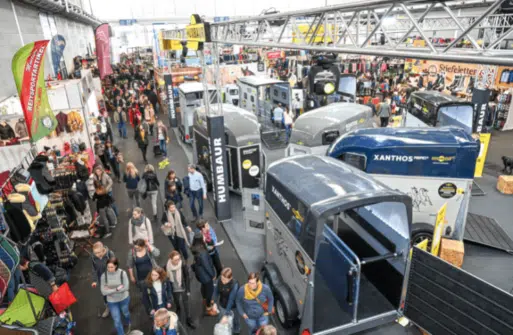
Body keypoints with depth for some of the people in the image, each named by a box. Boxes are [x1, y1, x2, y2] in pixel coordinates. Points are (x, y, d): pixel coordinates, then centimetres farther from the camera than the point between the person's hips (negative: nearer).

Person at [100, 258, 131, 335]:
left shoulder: (122, 273, -24)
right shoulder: (104, 276, -20)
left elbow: (126, 287, -25)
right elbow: (104, 292, -20)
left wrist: (111, 290, -23)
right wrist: (117, 289, -24)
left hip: (124, 299, 0)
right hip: (112, 302, 0)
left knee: (125, 313, 29)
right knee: (117, 321, 7)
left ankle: (129, 323, 61)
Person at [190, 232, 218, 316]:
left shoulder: (195, 248, -12)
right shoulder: (202, 253, -38)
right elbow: (206, 265, -26)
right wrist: (212, 275, -11)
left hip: (200, 273, 8)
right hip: (205, 274, -8)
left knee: (204, 286, 31)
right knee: (210, 290, 12)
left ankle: (205, 300, 56)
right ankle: (209, 308, 30)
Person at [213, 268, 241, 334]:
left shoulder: (234, 285, -36)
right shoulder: (219, 279, -23)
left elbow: (231, 300, -34)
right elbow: (216, 290, -7)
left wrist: (226, 315, -33)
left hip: (233, 306, -3)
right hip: (222, 304, 3)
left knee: (235, 320, 24)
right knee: (222, 321, 21)